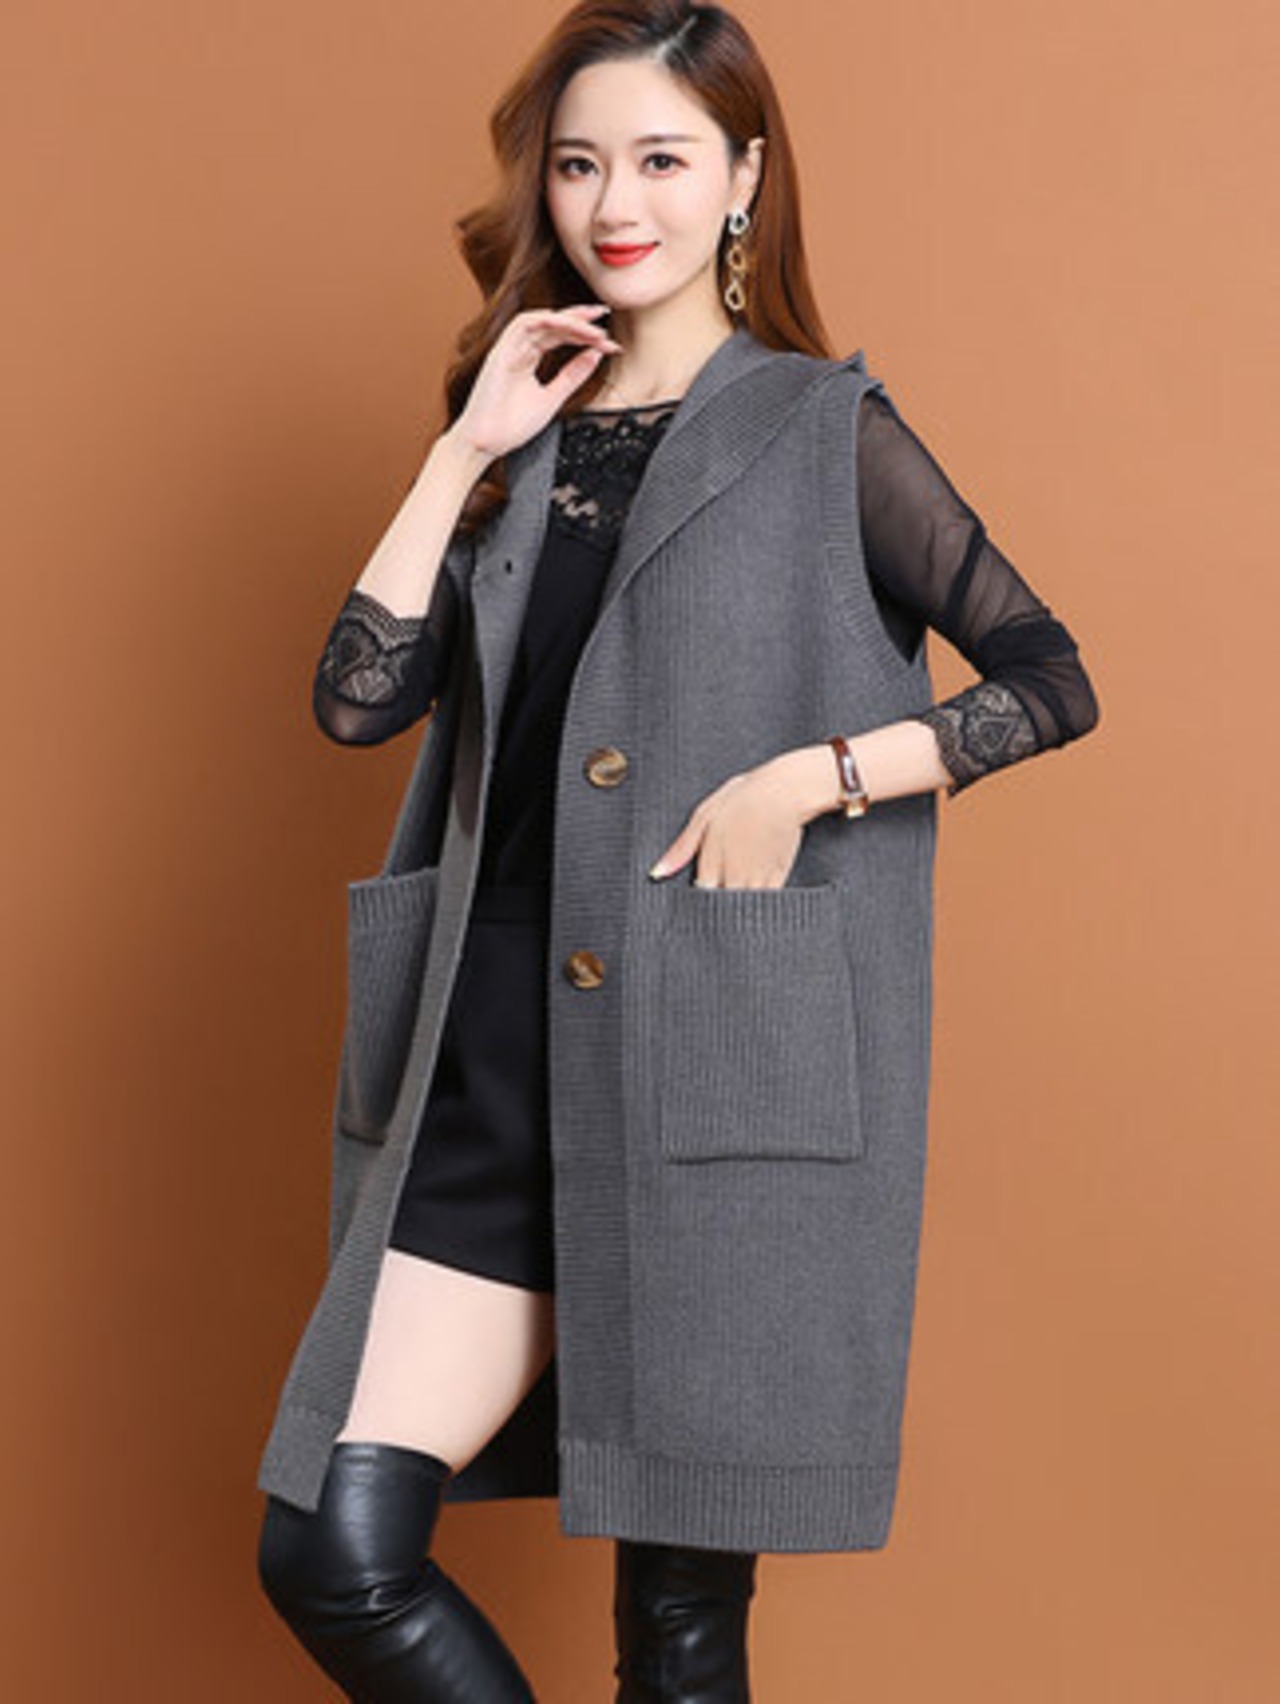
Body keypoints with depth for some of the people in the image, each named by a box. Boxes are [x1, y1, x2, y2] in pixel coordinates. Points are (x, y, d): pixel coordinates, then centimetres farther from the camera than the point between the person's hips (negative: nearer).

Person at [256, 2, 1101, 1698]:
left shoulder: (822, 430, 1)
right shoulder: (526, 438, 14)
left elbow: (1052, 683, -1)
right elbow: (358, 696, 3)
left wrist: (808, 778, -13)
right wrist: (469, 448, 0)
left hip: (725, 1082, -4)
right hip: (498, 1069, 4)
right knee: (334, 1551, -2)